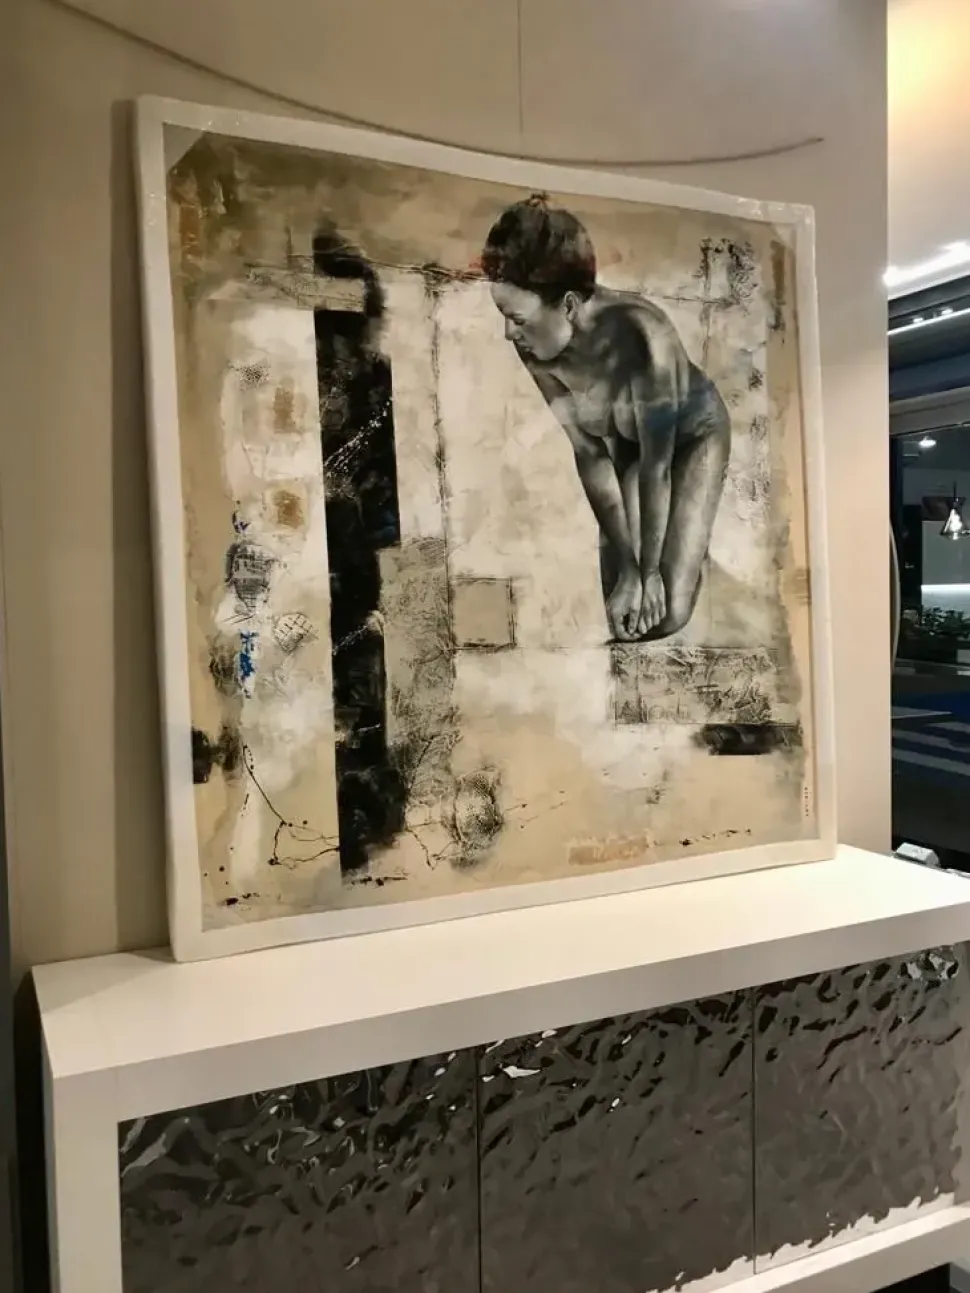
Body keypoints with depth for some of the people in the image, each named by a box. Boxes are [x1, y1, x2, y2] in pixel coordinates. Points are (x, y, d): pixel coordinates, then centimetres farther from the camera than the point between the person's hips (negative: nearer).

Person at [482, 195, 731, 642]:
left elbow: (657, 463, -31)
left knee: (667, 614, -12)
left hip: (694, 432, -4)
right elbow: (589, 457, -17)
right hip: (625, 440, 4)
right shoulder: (535, 354, -25)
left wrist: (652, 570, -23)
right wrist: (626, 565, -17)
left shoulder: (640, 333, -40)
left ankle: (688, 554, 20)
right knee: (617, 611, -3)